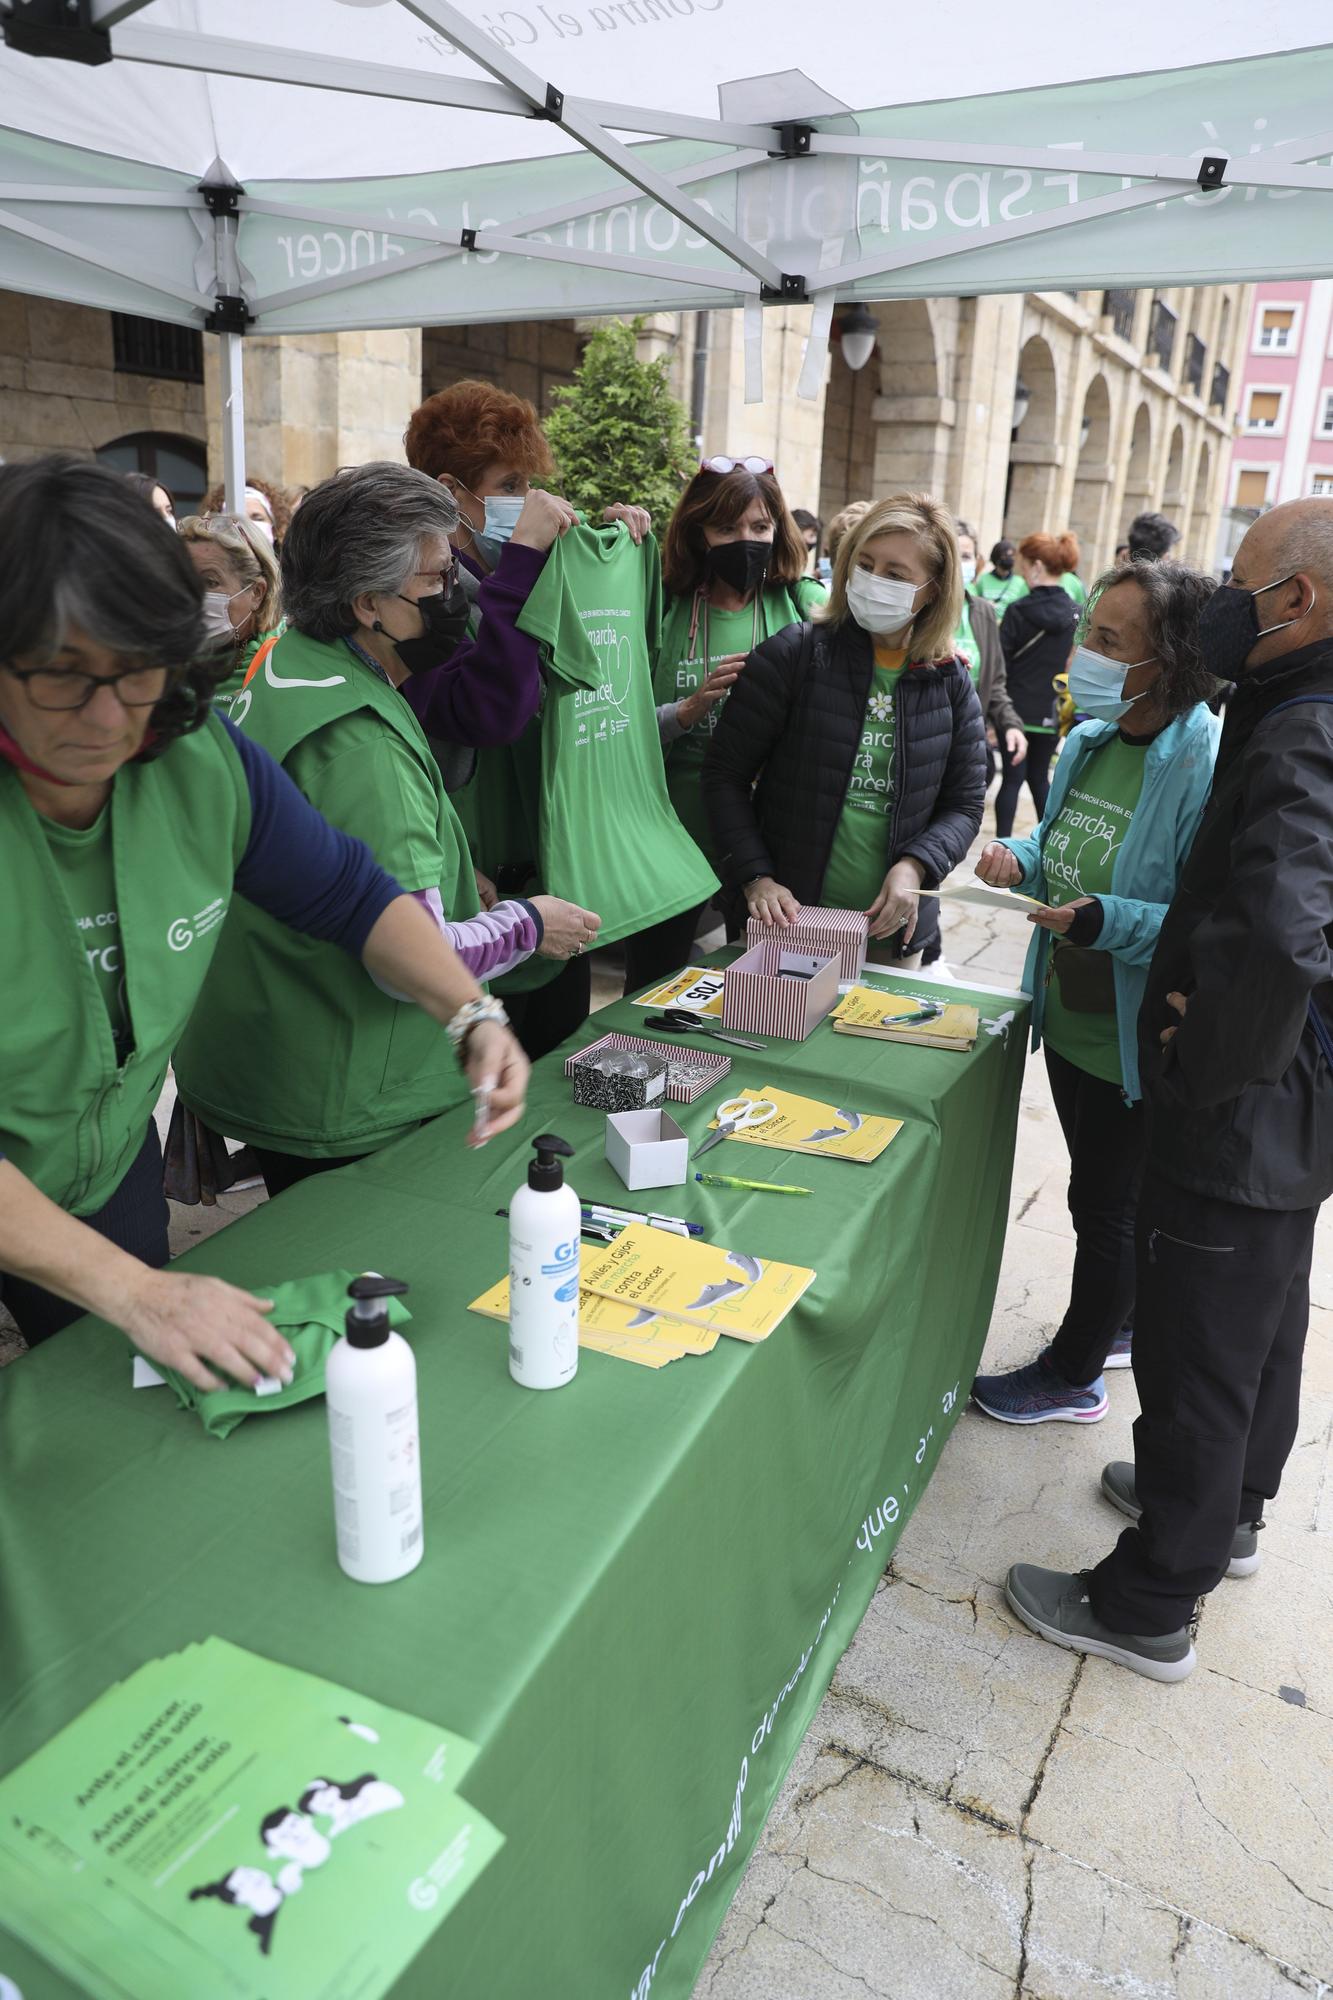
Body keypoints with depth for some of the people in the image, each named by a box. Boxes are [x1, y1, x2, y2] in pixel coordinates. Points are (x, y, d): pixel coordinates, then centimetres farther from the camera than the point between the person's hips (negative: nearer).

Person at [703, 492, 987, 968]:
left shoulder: (950, 684, 2)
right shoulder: (794, 653, -7)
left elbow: (964, 803, 7)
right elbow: (726, 773, -6)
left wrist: (914, 866, -12)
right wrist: (754, 877, -15)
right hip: (785, 917, -2)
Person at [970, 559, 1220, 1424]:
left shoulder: (1210, 767, -23)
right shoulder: (1087, 741, 1)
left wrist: (1109, 921, -32)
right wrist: (1021, 858, -3)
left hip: (1135, 1040, -8)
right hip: (1068, 1018, 8)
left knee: (1106, 1205, 10)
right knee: (1102, 1192, 25)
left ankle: (1073, 1376, 31)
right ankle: (1121, 1321, 48)